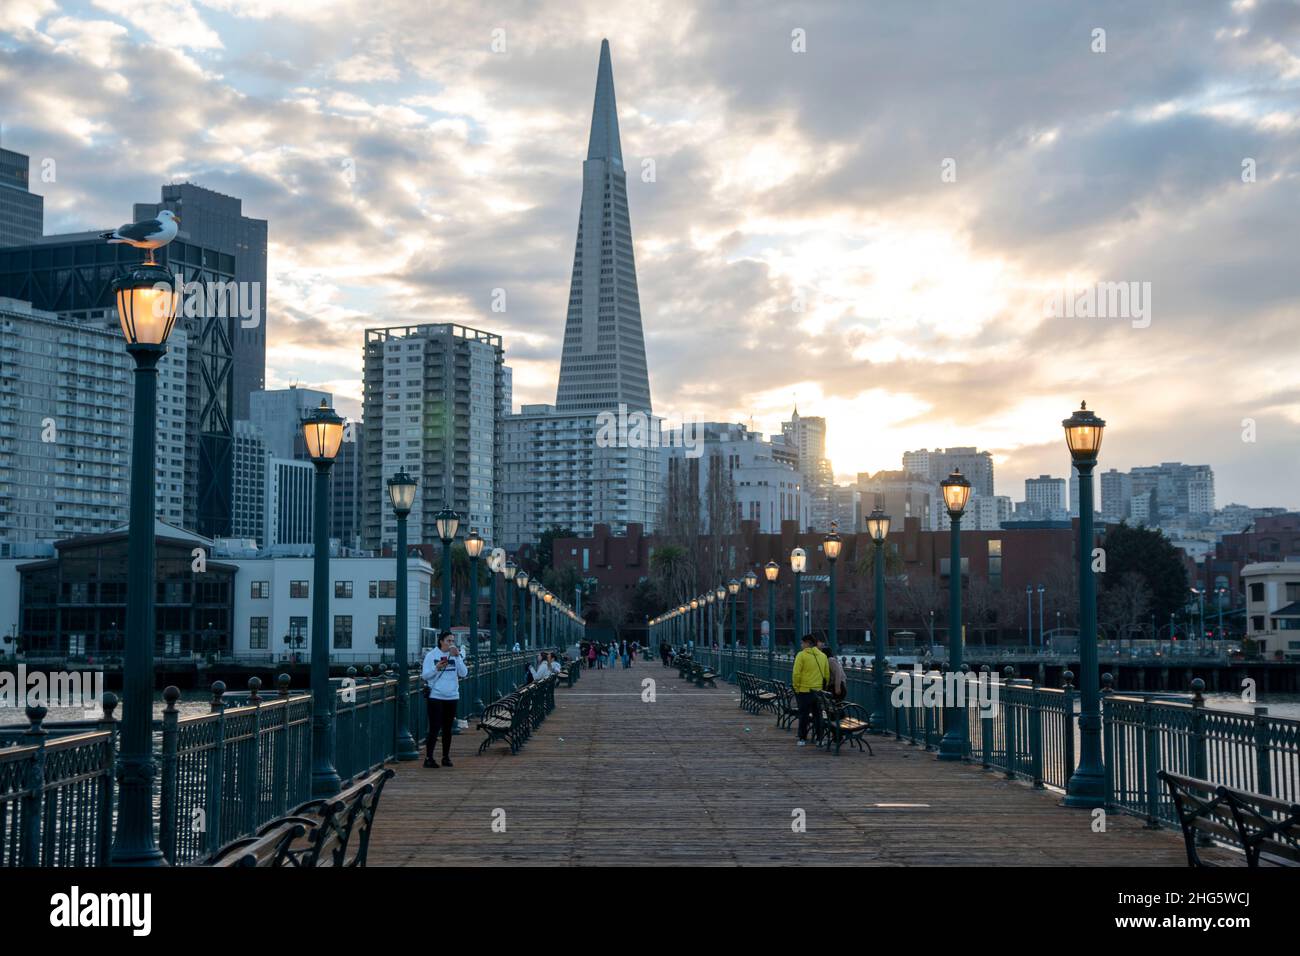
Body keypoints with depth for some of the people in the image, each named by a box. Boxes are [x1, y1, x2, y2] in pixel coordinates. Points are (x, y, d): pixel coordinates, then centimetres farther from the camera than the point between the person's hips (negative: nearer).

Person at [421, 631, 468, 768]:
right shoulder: (431, 655, -1)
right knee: (434, 728, -8)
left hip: (452, 696, 4)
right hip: (436, 696, -3)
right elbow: (425, 675, -4)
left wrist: (457, 657, -11)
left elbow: (464, 673, -2)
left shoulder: (455, 655, 7)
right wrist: (437, 668, -20)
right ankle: (428, 758, -5)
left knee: (447, 729, 10)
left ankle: (446, 757, 18)